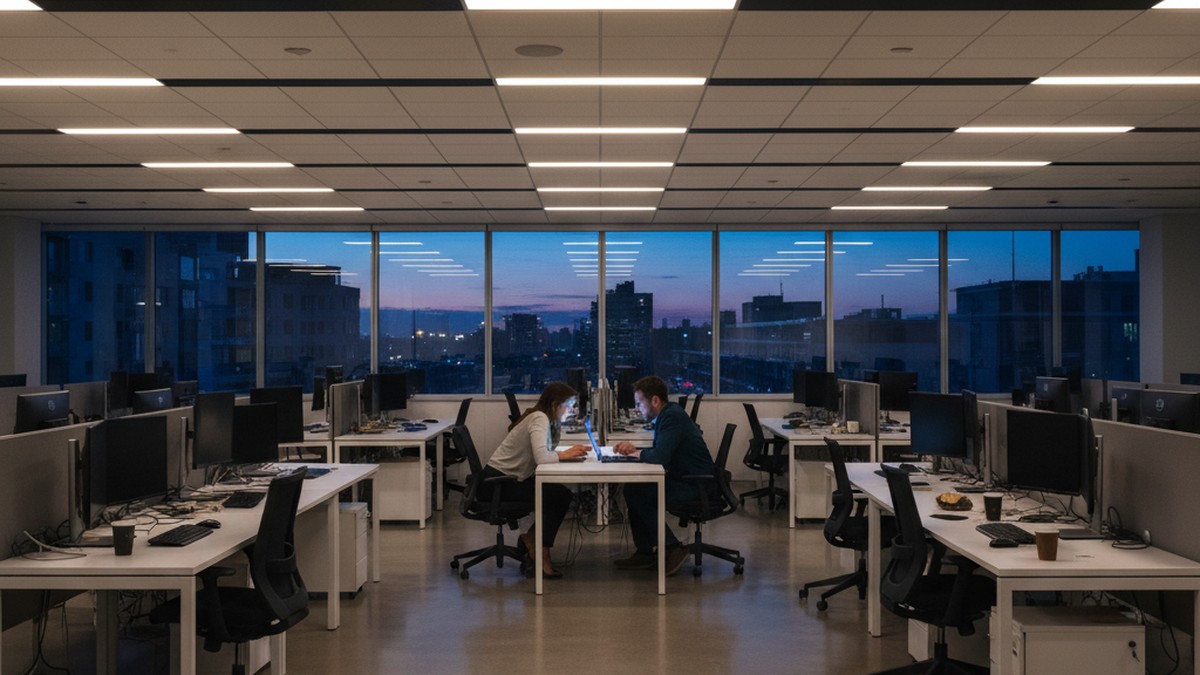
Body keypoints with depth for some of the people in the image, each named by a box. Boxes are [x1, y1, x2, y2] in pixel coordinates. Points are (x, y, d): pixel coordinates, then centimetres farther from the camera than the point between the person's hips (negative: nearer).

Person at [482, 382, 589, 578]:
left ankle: (532, 540, 8)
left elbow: (546, 454, 4)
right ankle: (541, 553, -4)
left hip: (511, 479, 9)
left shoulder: (544, 419, 10)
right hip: (497, 482, -9)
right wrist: (565, 454, -16)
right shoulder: (539, 418, -19)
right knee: (558, 497, -15)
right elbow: (541, 457, -33)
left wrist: (572, 451, -11)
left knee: (563, 494, -3)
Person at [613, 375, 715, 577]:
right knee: (634, 489, 9)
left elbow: (659, 456, -29)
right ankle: (644, 553, 11)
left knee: (636, 492, -15)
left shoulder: (673, 417, -19)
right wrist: (633, 449, 7)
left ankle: (673, 548, -7)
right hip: (684, 478, 11)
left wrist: (637, 452, -9)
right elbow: (658, 452, 24)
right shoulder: (668, 414, 13)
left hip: (695, 484, -11)